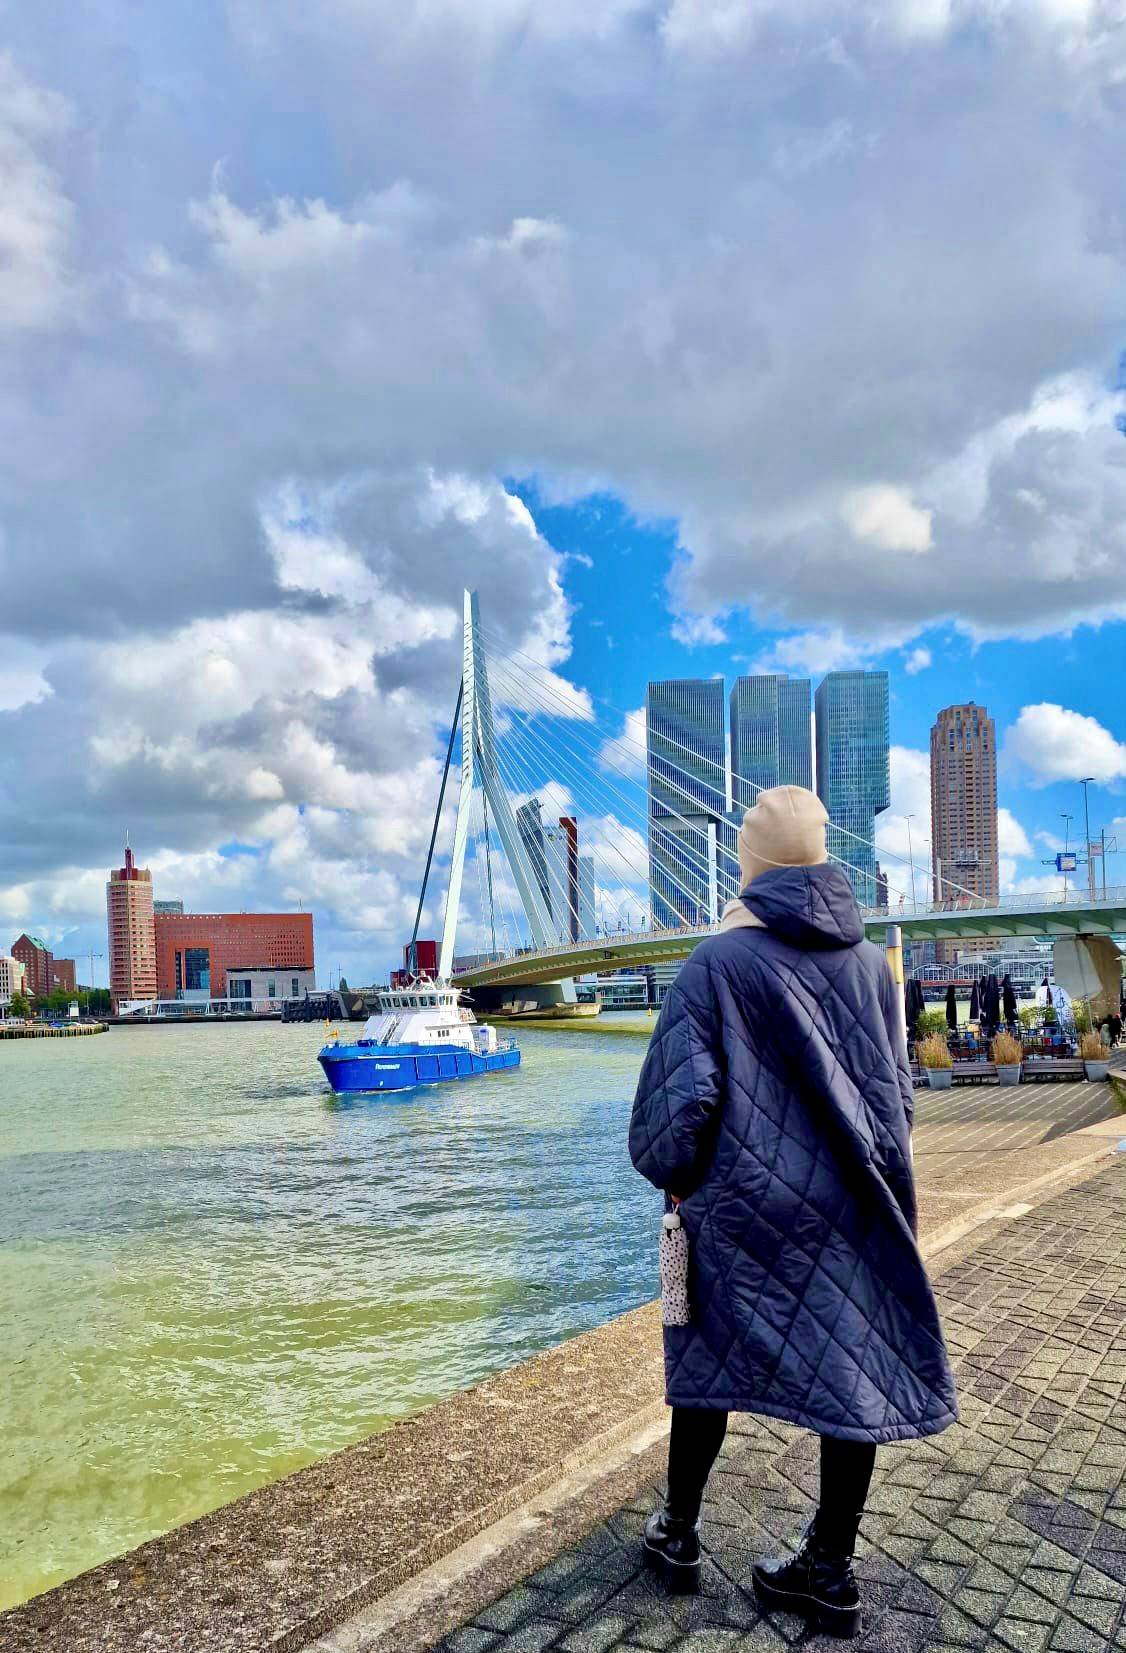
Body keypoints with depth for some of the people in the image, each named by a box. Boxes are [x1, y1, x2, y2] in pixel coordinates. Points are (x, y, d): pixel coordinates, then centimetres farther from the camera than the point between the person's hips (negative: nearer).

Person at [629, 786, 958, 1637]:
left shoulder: (718, 960, -13)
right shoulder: (869, 960, 1)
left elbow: (683, 1091, -13)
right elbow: (896, 1091, 8)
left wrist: (673, 1176, 4)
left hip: (747, 1203, -3)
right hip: (857, 1205, 3)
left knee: (709, 1359, 16)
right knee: (854, 1366, 13)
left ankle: (678, 1532, 31)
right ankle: (831, 1568, 24)